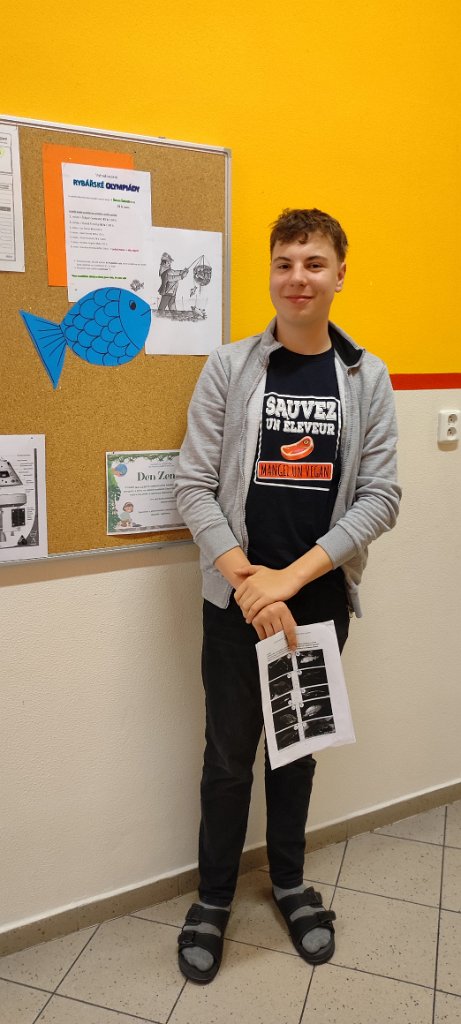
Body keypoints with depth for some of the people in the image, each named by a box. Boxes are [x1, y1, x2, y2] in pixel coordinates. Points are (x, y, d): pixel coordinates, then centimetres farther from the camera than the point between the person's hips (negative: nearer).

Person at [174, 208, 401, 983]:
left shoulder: (367, 377, 0)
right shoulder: (228, 368, -4)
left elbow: (380, 497, -6)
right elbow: (193, 485, -7)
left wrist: (290, 578, -15)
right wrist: (248, 579, -17)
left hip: (321, 600, 2)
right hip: (235, 603, -1)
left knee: (299, 747, 19)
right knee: (228, 757, 11)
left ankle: (289, 882, 43)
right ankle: (214, 897, 36)